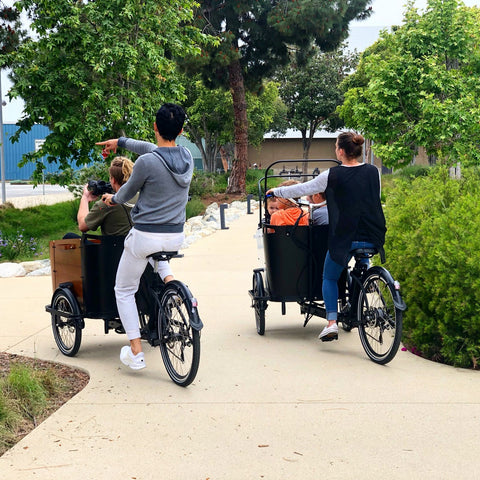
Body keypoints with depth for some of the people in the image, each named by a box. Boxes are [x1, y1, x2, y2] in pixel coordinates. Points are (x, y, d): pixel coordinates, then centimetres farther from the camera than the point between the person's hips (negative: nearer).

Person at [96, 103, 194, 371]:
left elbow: (128, 192, -1)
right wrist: (121, 142, 29)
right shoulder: (187, 157, -1)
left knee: (124, 290, 15)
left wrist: (113, 199, 23)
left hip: (146, 237, -5)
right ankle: (169, 280, 18)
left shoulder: (146, 162, -19)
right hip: (176, 237, 6)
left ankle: (136, 353, 11)